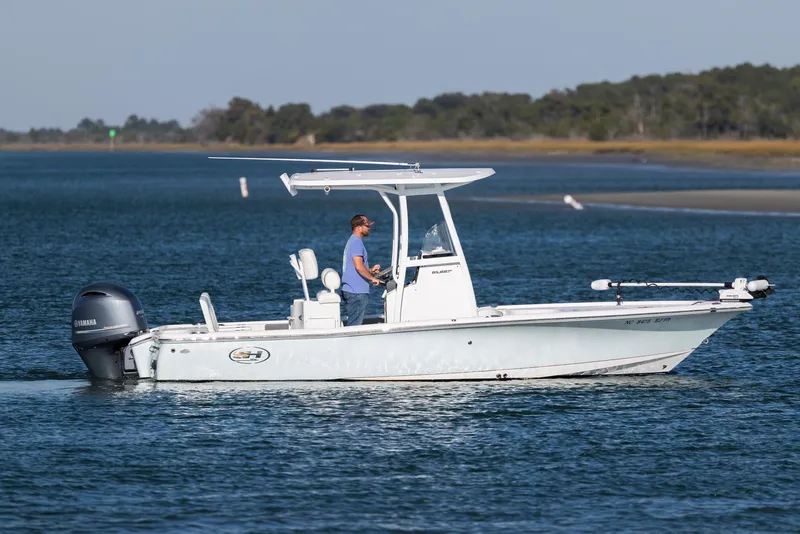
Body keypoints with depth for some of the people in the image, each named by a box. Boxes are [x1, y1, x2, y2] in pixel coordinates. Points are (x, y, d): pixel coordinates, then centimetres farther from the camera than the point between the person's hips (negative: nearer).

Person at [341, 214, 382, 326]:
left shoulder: (351, 241, 18)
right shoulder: (356, 242, -14)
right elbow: (359, 266, -23)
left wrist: (370, 270, 17)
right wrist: (372, 278, -12)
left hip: (349, 290, 10)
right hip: (357, 292, -10)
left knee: (353, 322, 13)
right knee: (354, 325, -8)